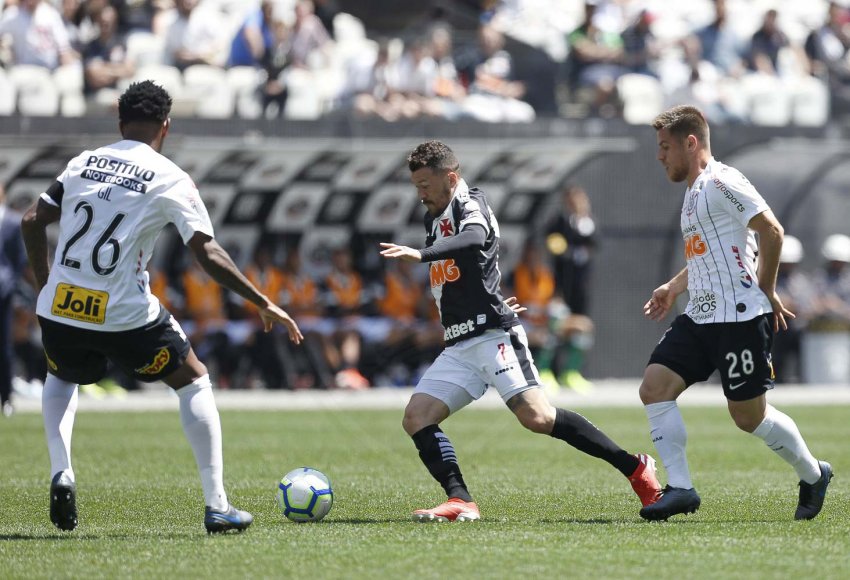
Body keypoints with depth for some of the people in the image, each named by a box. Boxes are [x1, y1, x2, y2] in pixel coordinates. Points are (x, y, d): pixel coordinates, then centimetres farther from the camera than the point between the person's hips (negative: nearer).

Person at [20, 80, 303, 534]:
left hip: (59, 309, 4)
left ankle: (61, 472, 10)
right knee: (194, 382, 16)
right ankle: (217, 506, 9)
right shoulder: (170, 179, -3)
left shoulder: (82, 163, 11)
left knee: (61, 377, 35)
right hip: (126, 316, -4)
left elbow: (33, 221, 11)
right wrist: (264, 305, -5)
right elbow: (208, 253, -10)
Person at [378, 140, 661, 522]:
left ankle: (635, 468, -12)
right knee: (416, 418, -7)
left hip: (493, 334, -9)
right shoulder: (435, 219, 21)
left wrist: (420, 255, -40)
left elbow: (473, 239, -30)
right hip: (459, 347, 9)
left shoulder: (469, 203, -5)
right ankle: (461, 502, -17)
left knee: (536, 417, -21)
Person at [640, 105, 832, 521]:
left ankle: (812, 475, 21)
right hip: (700, 317, 10)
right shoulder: (694, 192, 20)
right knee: (654, 386, -6)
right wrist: (673, 288, 19)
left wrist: (765, 291, -9)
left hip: (739, 316, -10)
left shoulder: (721, 182, -12)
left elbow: (772, 231, -17)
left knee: (748, 415, -1)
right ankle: (680, 488, -6)